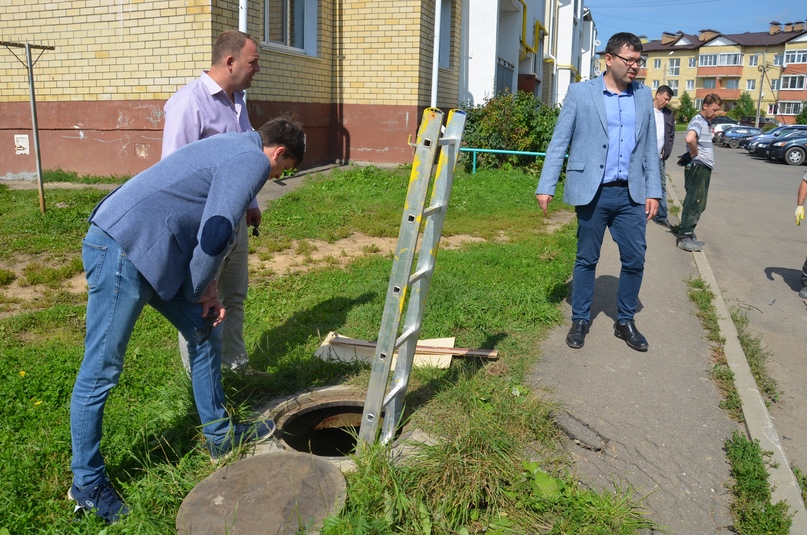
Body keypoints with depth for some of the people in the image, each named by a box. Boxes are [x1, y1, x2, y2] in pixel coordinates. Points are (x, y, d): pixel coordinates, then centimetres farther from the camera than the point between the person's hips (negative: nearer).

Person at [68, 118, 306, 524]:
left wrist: (206, 289, 17)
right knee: (101, 370, 1)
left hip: (152, 249, 11)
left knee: (204, 331, 15)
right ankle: (86, 484, 15)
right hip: (122, 249, -11)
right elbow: (215, 235, -19)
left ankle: (220, 436, 28)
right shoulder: (252, 160, -10)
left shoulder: (233, 149, 21)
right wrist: (201, 290, -1)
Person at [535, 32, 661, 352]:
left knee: (635, 260, 5)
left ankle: (625, 322, 22)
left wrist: (653, 192, 7)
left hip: (631, 194, 3)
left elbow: (650, 147, 12)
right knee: (587, 259, 7)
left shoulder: (644, 96, 10)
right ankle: (580, 321, 21)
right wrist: (546, 187, -8)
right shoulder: (580, 93, -1)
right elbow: (559, 142, -2)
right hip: (592, 192, -3)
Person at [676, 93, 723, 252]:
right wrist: (695, 153, -18)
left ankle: (689, 234, 20)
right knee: (693, 203, -8)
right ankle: (684, 237, -5)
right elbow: (690, 139, -35)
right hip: (697, 167, -10)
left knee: (698, 204, 13)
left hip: (704, 168, 10)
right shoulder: (697, 121, -14)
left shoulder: (705, 122, 18)